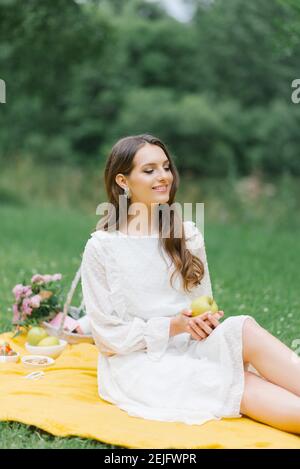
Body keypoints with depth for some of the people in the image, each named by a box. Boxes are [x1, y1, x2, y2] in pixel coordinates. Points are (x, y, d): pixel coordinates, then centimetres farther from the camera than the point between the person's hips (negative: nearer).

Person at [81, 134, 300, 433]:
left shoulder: (187, 234, 7)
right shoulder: (102, 247, -7)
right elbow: (108, 335, -6)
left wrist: (208, 320, -11)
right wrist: (172, 327, -18)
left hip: (189, 349, 4)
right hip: (138, 361, -4)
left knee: (244, 329, -29)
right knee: (239, 385, -30)